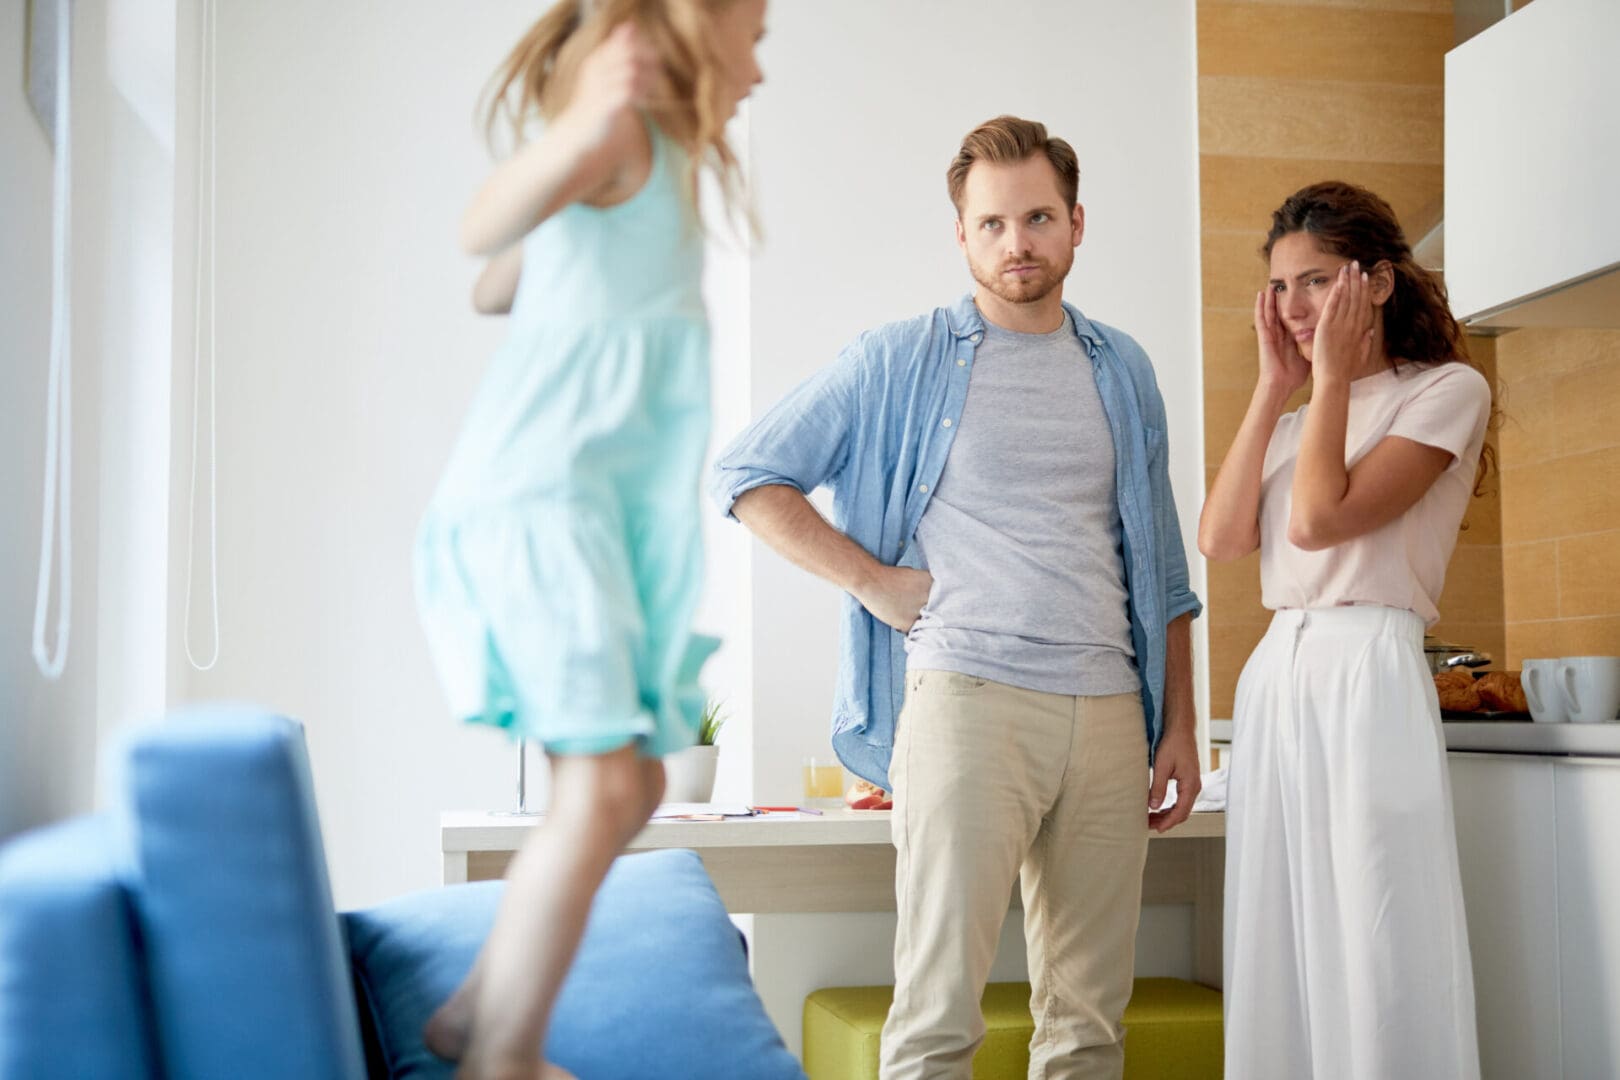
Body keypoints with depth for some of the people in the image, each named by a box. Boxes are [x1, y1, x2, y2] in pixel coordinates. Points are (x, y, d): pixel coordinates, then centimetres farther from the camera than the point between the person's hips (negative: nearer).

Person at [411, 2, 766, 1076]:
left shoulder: (654, 161, 22)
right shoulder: (622, 127, -6)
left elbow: (495, 294, 31)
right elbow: (484, 226, -25)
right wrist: (584, 124, -44)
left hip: (595, 503, 10)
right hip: (536, 494, -10)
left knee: (635, 785, 10)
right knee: (600, 787, -17)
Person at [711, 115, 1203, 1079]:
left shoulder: (1123, 370, 16)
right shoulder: (901, 361, 4)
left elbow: (1160, 566, 19)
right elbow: (748, 473, 3)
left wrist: (1179, 723, 13)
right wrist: (876, 580, -5)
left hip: (1108, 712, 4)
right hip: (967, 701, -4)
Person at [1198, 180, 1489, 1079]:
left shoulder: (1447, 390, 0)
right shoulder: (1297, 421, 20)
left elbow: (1319, 518, -14)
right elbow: (1221, 537, 2)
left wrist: (1331, 375, -3)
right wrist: (1275, 386, 7)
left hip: (1368, 674, -6)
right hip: (1275, 678, 7)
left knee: (1375, 960, -5)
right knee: (1284, 956, 6)